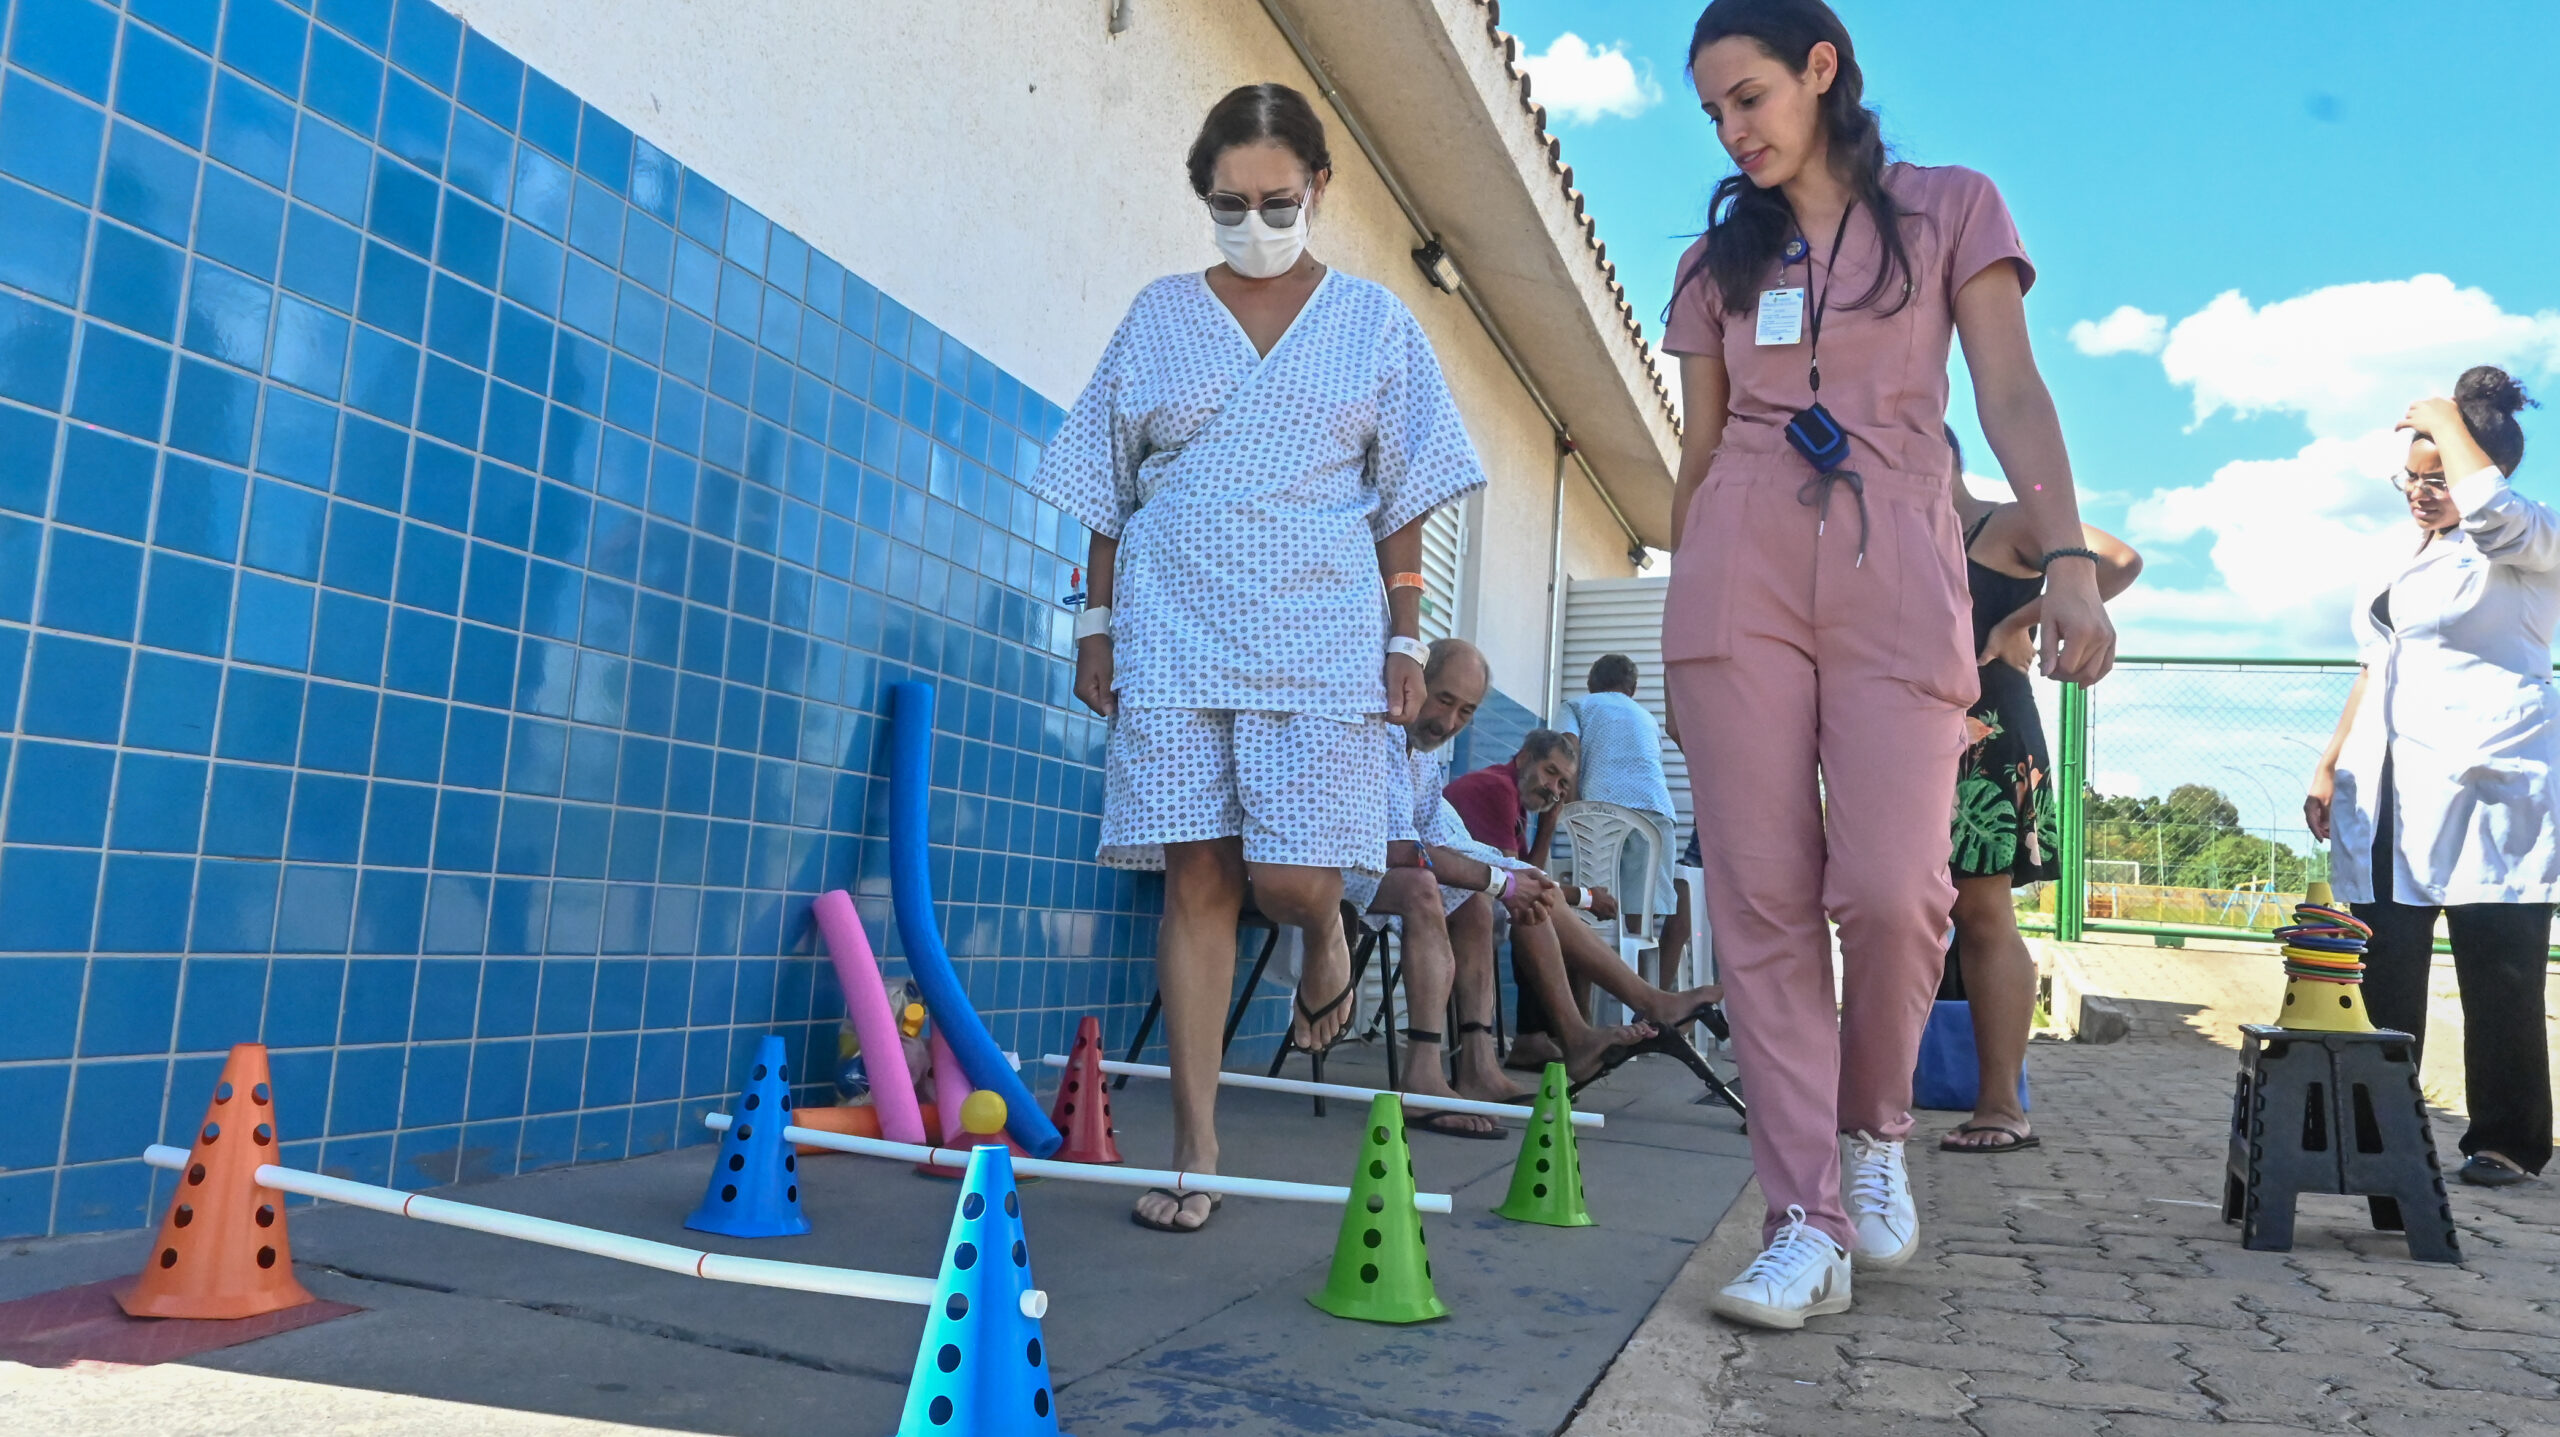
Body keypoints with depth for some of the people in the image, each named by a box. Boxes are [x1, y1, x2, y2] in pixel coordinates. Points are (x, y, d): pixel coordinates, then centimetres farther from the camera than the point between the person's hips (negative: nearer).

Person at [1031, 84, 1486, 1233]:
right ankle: (1194, 1150, 5)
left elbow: (1401, 500, 8)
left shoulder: (1374, 322, 10)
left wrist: (1406, 638, 1)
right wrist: (1097, 624, 6)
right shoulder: (1159, 316, 11)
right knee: (1197, 879, -2)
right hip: (1172, 631, 1)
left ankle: (1327, 943, 31)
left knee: (1292, 874, -9)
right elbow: (1109, 487, 12)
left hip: (1319, 634, -1)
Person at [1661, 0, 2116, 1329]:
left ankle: (1875, 1126, 15)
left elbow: (2013, 397, 2)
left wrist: (2067, 555, -11)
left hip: (1896, 580, -2)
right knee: (1762, 898, -6)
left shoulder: (1949, 210, 12)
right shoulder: (1719, 258, 20)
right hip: (1739, 579, 3)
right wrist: (1682, 604, 14)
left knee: (1891, 891, -15)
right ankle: (1808, 1219, -1)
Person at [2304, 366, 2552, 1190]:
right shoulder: (2402, 561, 22)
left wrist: (2447, 419, -8)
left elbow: (2491, 506, -25)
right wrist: (2331, 765, 17)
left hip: (2485, 786, -7)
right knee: (2383, 971, 5)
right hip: (2387, 794, 7)